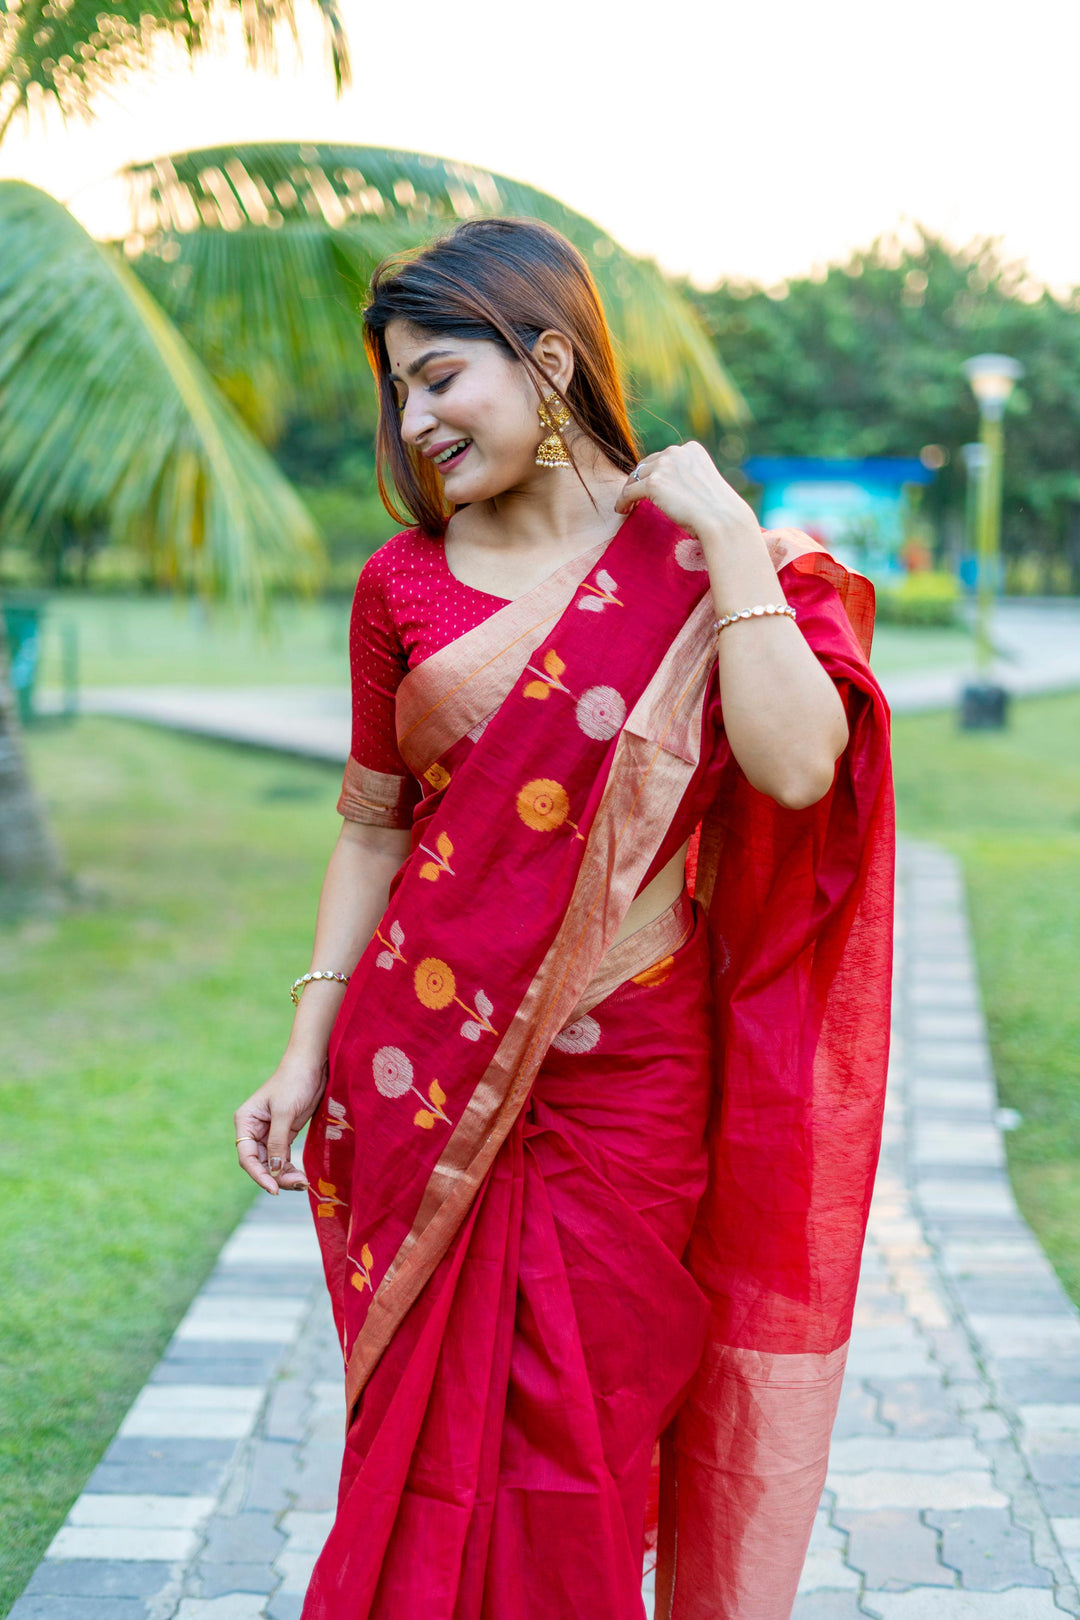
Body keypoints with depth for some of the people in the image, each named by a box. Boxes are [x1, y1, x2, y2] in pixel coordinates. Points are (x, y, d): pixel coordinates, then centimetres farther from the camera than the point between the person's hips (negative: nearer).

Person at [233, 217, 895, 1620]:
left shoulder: (703, 561, -2)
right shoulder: (405, 583, 5)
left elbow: (796, 769, -19)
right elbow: (372, 827, 11)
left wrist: (731, 538, -14)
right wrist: (306, 1050, 6)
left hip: (622, 1078, -2)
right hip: (418, 1071, 2)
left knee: (579, 1450, 6)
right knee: (427, 1433, 9)